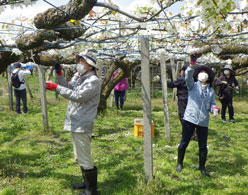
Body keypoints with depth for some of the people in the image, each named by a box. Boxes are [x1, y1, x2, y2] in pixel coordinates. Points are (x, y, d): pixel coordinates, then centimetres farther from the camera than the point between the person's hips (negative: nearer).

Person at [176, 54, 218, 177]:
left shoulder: (211, 91, 11)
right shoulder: (193, 86, -1)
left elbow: (211, 104, 13)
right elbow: (188, 77, -20)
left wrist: (213, 108, -12)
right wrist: (192, 64, -35)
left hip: (203, 122, 3)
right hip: (189, 119, -3)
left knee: (203, 146, 6)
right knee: (184, 143, 4)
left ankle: (202, 167, 24)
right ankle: (179, 164, 24)